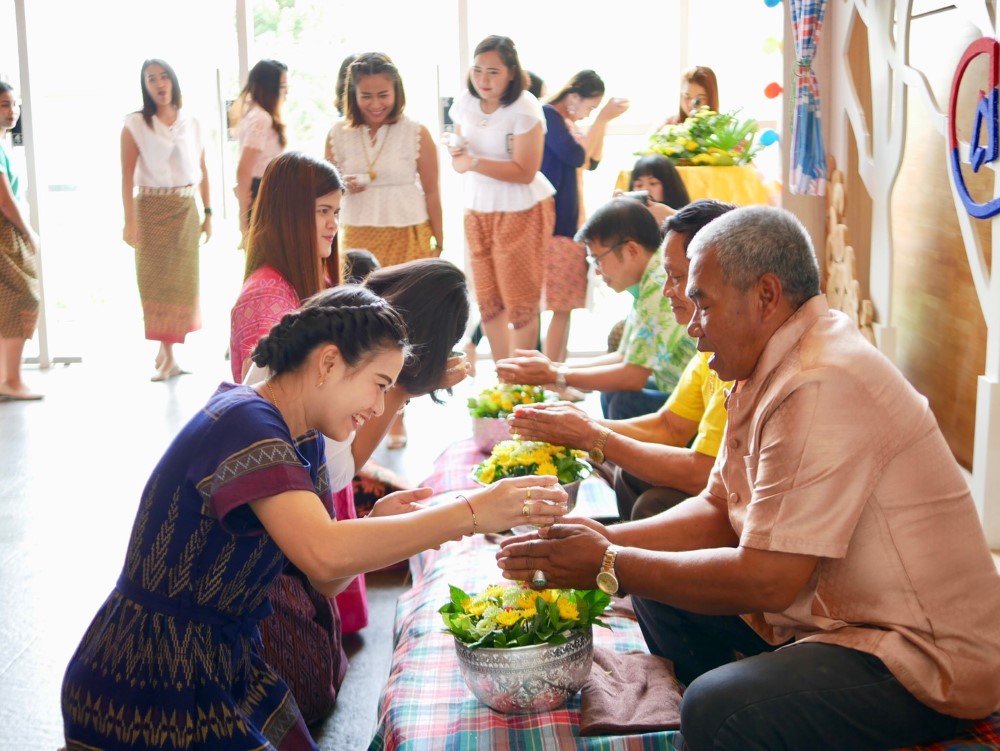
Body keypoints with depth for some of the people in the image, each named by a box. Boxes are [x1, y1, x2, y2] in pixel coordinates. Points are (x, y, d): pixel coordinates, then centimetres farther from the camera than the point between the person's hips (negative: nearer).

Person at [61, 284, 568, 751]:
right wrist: (473, 512, -32)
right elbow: (323, 555, -35)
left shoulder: (302, 438, 6)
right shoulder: (245, 422, -22)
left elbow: (325, 579, 6)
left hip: (225, 666, 8)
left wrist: (379, 525, -13)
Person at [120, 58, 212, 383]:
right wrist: (129, 221, -13)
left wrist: (208, 213, 7)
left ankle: (167, 352, 17)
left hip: (185, 209, 3)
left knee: (183, 280, 4)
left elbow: (202, 171, 11)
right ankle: (167, 355, 5)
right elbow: (127, 176, -6)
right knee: (157, 280, -1)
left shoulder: (192, 124, 8)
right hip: (151, 208, -3)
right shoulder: (135, 125, -2)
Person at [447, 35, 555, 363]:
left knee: (520, 302, 0)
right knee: (488, 301, 11)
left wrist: (474, 162, -28)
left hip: (522, 211, -6)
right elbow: (461, 161, 10)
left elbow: (525, 172, -21)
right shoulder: (464, 103, 3)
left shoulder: (525, 109, -17)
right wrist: (457, 157, -14)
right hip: (477, 210, 6)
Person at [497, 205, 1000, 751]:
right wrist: (604, 541, -4)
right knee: (658, 591, 11)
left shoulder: (822, 388, -26)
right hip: (829, 611, 10)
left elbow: (766, 581, -26)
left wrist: (609, 568, -17)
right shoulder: (772, 369, 6)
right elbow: (718, 511, 10)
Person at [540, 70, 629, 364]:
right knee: (561, 304, -10)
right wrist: (602, 119, -12)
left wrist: (603, 121, 10)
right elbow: (575, 157, -19)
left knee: (564, 303, 10)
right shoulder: (547, 115, -11)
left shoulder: (567, 121, 15)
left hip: (569, 222, 9)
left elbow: (592, 161, 19)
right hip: (553, 224, -9)